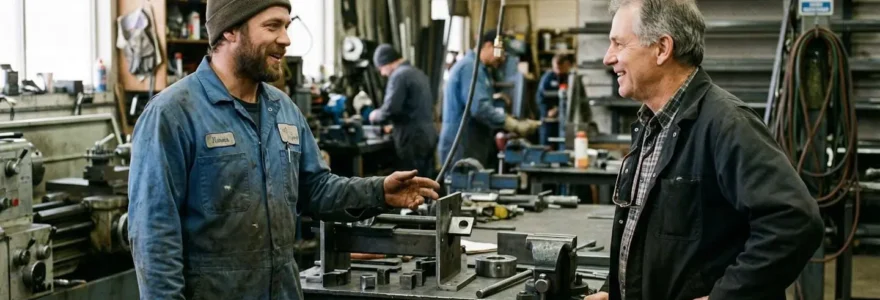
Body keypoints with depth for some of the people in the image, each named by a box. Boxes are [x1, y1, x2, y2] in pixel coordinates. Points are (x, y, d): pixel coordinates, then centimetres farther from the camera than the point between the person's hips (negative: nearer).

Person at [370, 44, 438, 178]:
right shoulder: (418, 73, 17)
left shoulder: (399, 75, -11)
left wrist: (376, 115, 1)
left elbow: (391, 108, -19)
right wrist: (395, 126, 27)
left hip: (412, 138, -9)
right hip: (428, 134, 9)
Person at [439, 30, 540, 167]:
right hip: (462, 150, -10)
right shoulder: (470, 67, -13)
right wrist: (516, 126, -20)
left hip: (471, 148, 10)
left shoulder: (477, 69, 21)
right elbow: (480, 108, -23)